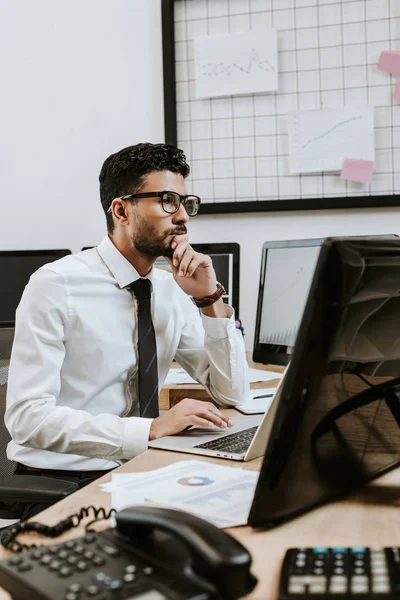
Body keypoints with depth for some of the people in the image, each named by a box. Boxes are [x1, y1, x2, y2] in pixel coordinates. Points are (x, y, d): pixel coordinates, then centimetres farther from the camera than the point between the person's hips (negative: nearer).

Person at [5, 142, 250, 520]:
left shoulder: (170, 291, 5)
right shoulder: (55, 285, -12)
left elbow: (231, 393, 5)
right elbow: (28, 417, -20)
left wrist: (209, 300, -8)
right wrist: (153, 429, -29)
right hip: (58, 484, -6)